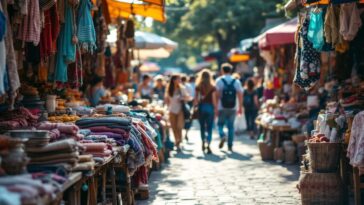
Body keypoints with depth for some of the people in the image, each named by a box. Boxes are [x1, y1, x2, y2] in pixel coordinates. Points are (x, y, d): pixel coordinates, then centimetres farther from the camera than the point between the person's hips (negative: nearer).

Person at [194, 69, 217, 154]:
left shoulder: (198, 86, -1)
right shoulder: (212, 87, -4)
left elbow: (196, 98, -3)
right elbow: (214, 99, -5)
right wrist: (216, 108, 3)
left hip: (201, 107, 1)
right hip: (210, 107, -1)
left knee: (202, 126, 16)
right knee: (209, 127, 1)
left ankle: (203, 143, 25)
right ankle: (208, 145, -13)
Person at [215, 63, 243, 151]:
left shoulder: (219, 80, -3)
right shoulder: (236, 82, 3)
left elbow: (217, 94, -8)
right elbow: (240, 95, -1)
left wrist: (215, 106, -4)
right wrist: (240, 107, 5)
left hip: (222, 108, -2)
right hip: (232, 108, 2)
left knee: (220, 124, 13)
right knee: (231, 126, 8)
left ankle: (222, 136, -15)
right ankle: (230, 145, 7)